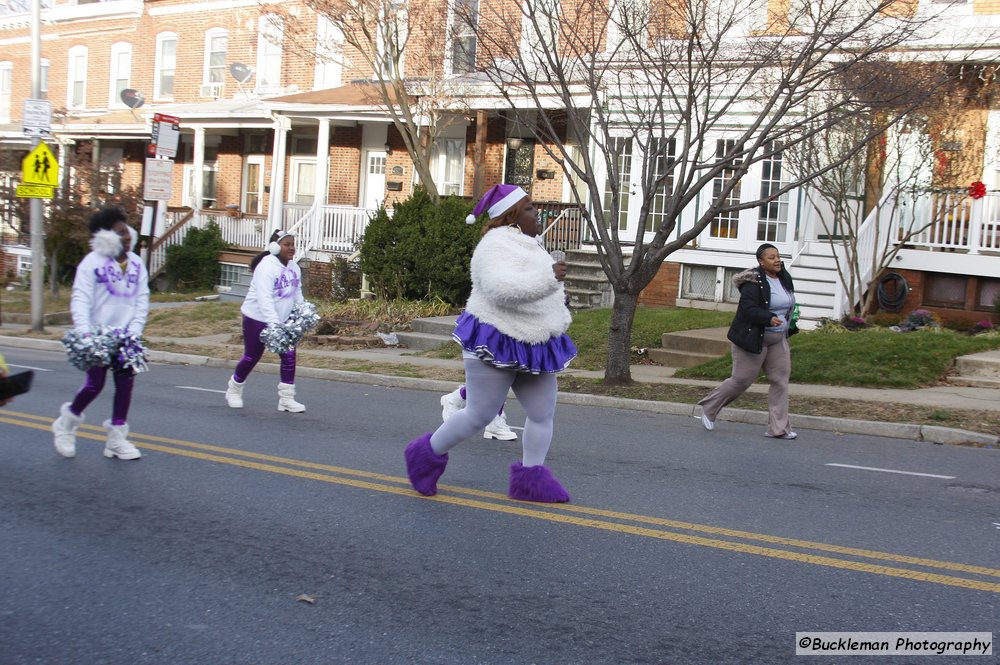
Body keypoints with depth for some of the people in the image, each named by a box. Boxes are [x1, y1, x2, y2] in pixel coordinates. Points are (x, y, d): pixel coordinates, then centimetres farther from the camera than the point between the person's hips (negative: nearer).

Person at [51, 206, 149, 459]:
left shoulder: (136, 264, 5)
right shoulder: (92, 262, -9)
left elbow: (142, 301, 3)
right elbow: (80, 300, -15)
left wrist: (134, 332, -8)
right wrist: (84, 332, -28)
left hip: (124, 337, 5)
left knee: (125, 384, 3)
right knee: (94, 384, -2)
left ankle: (117, 438, 13)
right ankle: (67, 422, 26)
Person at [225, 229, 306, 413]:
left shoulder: (294, 267, 3)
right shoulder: (266, 267, -22)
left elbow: (297, 294, 14)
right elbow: (264, 298, -32)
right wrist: (273, 323, -40)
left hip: (282, 320, 7)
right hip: (258, 319, -7)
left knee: (289, 356, -3)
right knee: (251, 357, 3)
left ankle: (286, 399, 4)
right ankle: (233, 391, 27)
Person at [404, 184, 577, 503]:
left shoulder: (524, 244, 14)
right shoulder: (497, 245, -18)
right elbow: (500, 288, -35)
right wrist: (548, 277, -39)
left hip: (530, 347, 9)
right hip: (496, 345, -9)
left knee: (543, 413, 5)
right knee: (479, 415, -1)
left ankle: (530, 479, 14)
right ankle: (428, 455, 19)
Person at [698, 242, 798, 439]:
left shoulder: (784, 278, 8)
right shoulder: (754, 282, -17)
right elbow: (748, 309, -26)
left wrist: (789, 327, 20)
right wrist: (769, 318, -38)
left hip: (778, 340, 8)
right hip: (753, 339, -8)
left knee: (780, 380, 1)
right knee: (741, 380, -2)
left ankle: (778, 428, 5)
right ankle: (709, 407, 19)